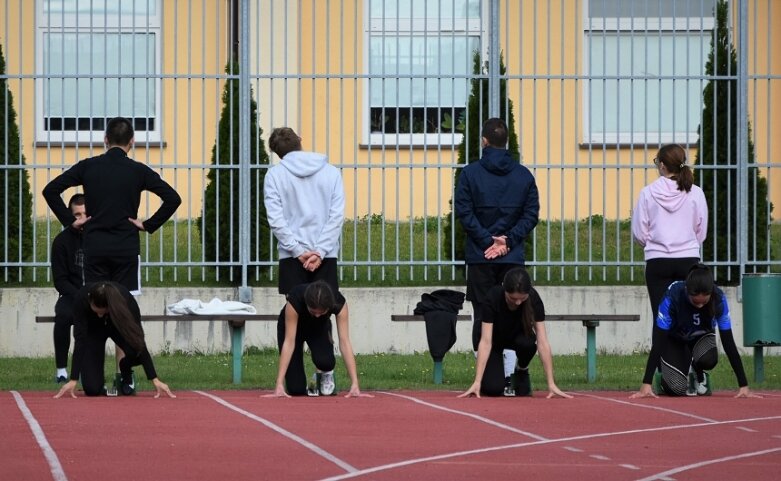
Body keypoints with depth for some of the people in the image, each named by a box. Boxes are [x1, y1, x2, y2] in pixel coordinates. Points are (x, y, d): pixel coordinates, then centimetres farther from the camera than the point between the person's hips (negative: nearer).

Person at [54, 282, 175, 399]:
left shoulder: (125, 299, -37)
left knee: (136, 350, -34)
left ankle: (126, 374, 0)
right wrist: (73, 380, -41)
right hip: (93, 329, -1)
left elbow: (138, 340, -34)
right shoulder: (82, 299, -38)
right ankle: (99, 378, 18)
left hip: (118, 326, 1)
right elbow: (80, 341, -36)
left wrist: (155, 380, -36)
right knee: (92, 388, -18)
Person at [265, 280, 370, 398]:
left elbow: (344, 342, -35)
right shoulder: (295, 299, -40)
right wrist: (279, 385, -43)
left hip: (319, 326, 1)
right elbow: (289, 341, -39)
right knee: (296, 389, -16)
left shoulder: (338, 302, -35)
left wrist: (355, 384, -41)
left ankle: (326, 375, 3)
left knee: (325, 361, -33)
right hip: (291, 325, -1)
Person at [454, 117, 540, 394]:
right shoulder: (524, 175, 6)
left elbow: (463, 211, -7)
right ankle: (508, 378, -3)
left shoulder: (470, 173, -1)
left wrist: (487, 240, -7)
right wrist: (507, 241, -4)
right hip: (513, 258, 2)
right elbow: (531, 214, 1)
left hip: (480, 257, -2)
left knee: (483, 317, 3)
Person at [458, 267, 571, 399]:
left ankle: (522, 370, -4)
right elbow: (486, 341, -35)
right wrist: (477, 383, -41)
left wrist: (551, 384, -35)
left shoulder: (534, 299, -29)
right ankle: (499, 373, 10)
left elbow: (542, 342, -30)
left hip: (518, 336, 2)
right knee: (493, 388, -26)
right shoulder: (493, 298, -33)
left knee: (527, 342, -36)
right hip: (495, 341, -2)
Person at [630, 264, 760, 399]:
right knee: (677, 388, -26)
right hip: (674, 340, -2)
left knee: (707, 360, -34)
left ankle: (699, 376, 3)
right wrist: (646, 384, -37)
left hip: (702, 337, 2)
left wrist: (743, 386, -28)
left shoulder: (718, 298, -30)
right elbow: (658, 341, -33)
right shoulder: (673, 295, -35)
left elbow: (728, 342, -25)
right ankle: (663, 379, 12)